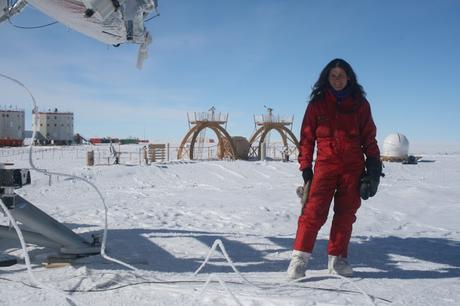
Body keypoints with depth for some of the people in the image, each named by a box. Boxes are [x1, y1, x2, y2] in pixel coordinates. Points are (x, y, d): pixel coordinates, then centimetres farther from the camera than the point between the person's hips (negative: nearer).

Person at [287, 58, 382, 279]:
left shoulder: (359, 103, 9)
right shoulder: (317, 103, 6)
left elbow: (369, 136, 11)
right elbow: (307, 136, 6)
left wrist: (374, 162, 3)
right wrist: (305, 166, 1)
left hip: (353, 167, 2)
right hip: (325, 164, -2)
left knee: (346, 213, 5)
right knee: (314, 210, -10)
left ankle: (337, 259, 15)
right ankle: (300, 256, -5)